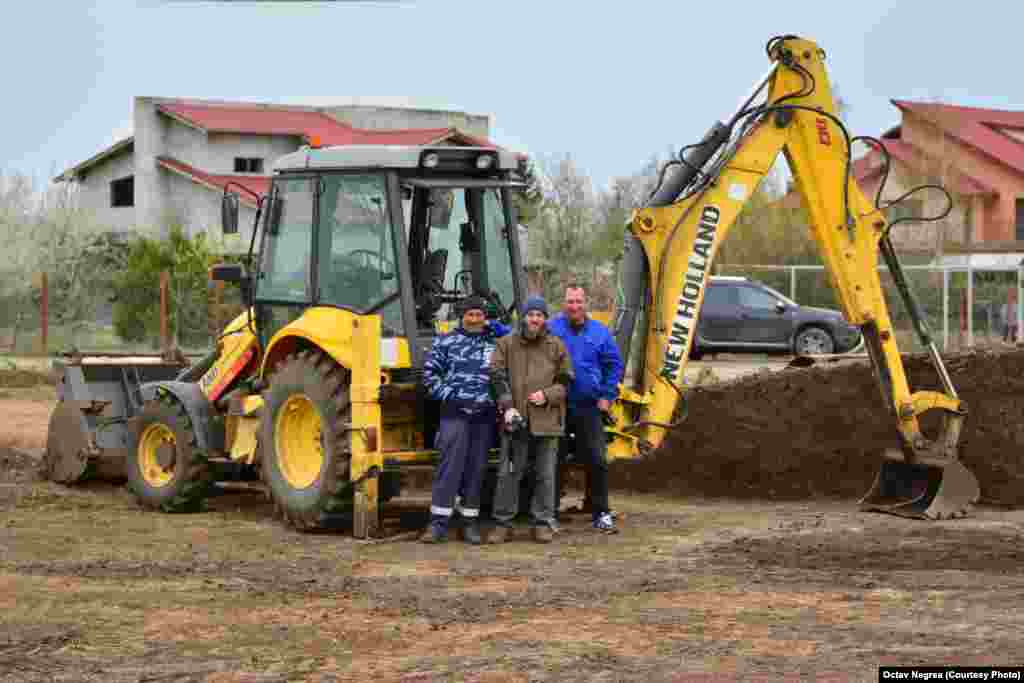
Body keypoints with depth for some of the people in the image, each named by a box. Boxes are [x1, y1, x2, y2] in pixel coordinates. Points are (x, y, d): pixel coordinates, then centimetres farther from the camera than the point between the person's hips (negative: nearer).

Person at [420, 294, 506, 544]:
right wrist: (447, 395, -4)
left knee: (476, 468, 5)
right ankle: (439, 522, -8)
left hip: (484, 415, 2)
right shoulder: (446, 341, 7)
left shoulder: (495, 343, 12)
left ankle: (470, 521, 12)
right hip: (455, 413, -2)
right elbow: (430, 372, 4)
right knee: (450, 466, -9)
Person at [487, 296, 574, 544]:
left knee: (545, 474, 6)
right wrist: (507, 406, -12)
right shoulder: (506, 344, 4)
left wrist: (547, 395, -10)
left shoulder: (556, 347, 6)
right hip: (516, 420, 0)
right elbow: (497, 377, -1)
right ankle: (502, 522, 10)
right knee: (508, 473, 2)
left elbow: (565, 382, 8)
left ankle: (543, 522, 15)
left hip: (546, 421, 1)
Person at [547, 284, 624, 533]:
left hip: (589, 407, 1)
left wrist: (607, 396, 3)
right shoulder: (551, 329, -1)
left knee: (597, 461, 0)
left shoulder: (599, 332, 5)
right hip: (557, 407, -1)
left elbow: (614, 365, 9)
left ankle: (601, 513, 7)